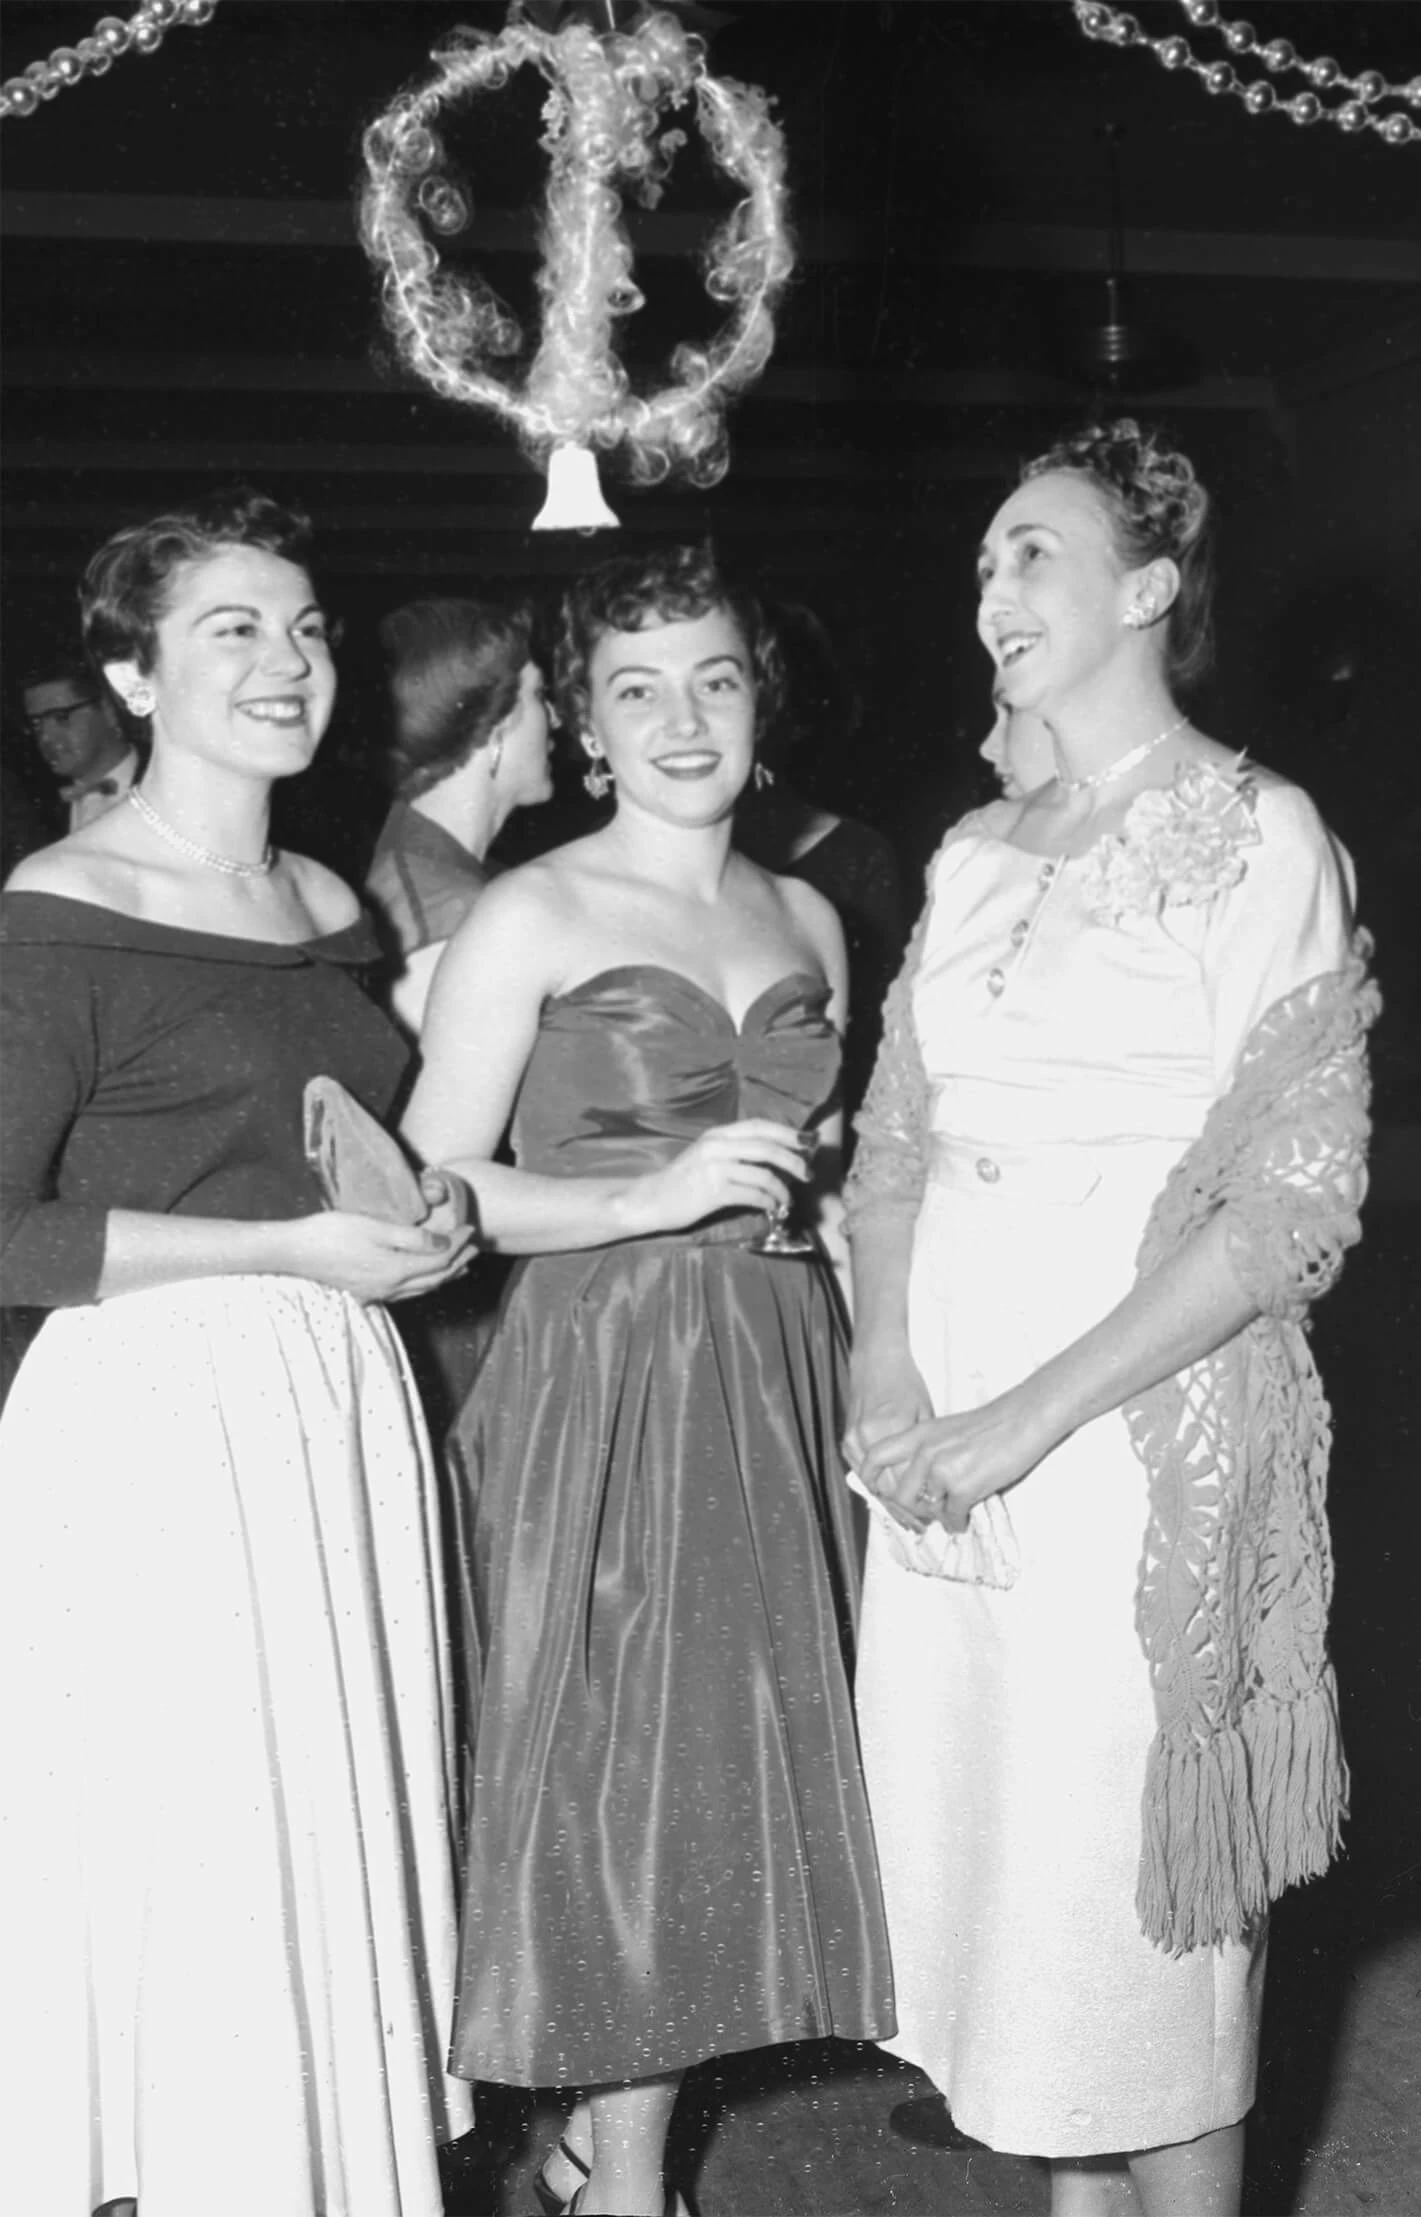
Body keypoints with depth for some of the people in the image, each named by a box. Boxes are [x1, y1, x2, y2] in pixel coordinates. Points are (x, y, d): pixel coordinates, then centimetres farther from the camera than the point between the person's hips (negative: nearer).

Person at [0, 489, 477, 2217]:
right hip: (154, 1422, -6)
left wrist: (428, 1218, 4)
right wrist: (295, 1248, -15)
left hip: (346, 1408, 7)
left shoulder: (331, 906, 12)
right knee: (191, 1889, 1)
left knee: (342, 1852, 12)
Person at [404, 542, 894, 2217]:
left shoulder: (806, 919, 11)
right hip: (600, 1383, -6)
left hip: (777, 1377, 6)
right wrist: (654, 1199, -18)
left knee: (740, 1756, 11)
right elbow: (430, 1194, -10)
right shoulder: (532, 916, -6)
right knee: (618, 1770, 2)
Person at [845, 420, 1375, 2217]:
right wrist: (885, 1371, -5)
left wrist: (1034, 1413, -17)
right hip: (947, 1444, 6)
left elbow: (1292, 1208, -13)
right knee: (998, 1869, 14)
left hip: (1148, 1428, -6)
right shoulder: (978, 855, 12)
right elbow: (893, 1142, 13)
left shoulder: (1259, 838, -6)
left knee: (1138, 1893, 4)